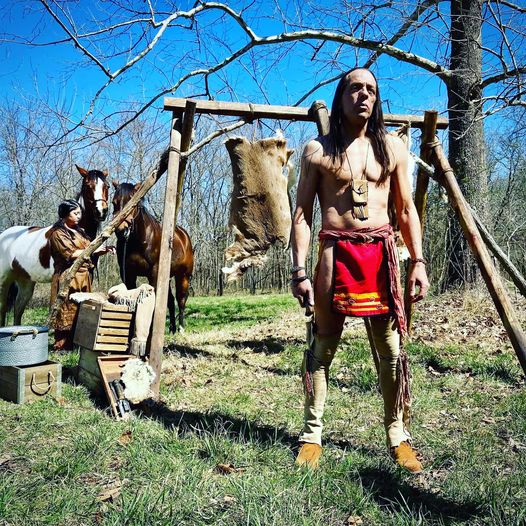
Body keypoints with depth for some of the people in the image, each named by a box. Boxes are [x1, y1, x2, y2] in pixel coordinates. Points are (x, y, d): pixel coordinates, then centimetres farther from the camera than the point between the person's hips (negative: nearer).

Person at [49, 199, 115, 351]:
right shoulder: (58, 234, -6)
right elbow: (71, 254, -18)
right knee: (67, 312, -4)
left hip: (84, 278, 8)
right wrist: (93, 250, -14)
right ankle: (61, 347, 3)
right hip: (68, 279, -8)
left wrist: (105, 250, 3)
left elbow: (90, 250, 21)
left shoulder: (79, 231, 17)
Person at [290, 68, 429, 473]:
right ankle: (312, 434, 16)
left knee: (391, 348, 4)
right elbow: (302, 214, 3)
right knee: (323, 345, 4)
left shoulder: (392, 147, 13)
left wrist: (418, 261, 5)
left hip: (381, 252, 2)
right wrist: (300, 270, -5)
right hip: (335, 252, -2)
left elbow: (406, 209, 14)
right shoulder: (318, 150, 6)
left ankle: (398, 436, 19)